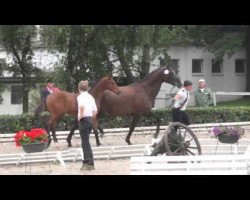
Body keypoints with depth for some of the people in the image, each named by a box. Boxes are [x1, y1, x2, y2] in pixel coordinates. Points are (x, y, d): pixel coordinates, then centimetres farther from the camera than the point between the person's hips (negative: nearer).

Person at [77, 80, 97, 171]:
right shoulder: (90, 97, 13)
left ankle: (91, 164, -4)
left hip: (84, 120, -7)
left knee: (85, 143, -3)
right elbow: (95, 111, 13)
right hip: (90, 120, 8)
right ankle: (86, 162, 21)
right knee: (85, 142, 17)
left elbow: (82, 106, -32)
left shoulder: (80, 96, -10)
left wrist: (80, 116, -19)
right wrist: (91, 118, 17)